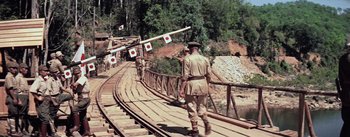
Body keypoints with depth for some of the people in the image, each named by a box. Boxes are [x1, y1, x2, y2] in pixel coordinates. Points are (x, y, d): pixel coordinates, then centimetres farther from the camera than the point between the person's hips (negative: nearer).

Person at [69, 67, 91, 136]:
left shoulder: (83, 78, -15)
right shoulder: (78, 80, 13)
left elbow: (75, 84, -32)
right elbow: (75, 91, 16)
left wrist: (72, 85, -9)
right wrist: (73, 88, -5)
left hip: (85, 99, -10)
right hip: (81, 99, 10)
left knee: (74, 109, -23)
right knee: (82, 116, 14)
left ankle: (76, 126, -13)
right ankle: (87, 131, 23)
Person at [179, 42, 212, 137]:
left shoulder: (187, 59, -8)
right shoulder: (205, 59, 5)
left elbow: (185, 75, -12)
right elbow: (208, 75, 8)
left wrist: (183, 88, -7)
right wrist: (207, 86, 20)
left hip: (191, 84, -4)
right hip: (202, 84, 4)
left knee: (192, 108, 6)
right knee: (201, 106, 19)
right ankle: (206, 123, -2)